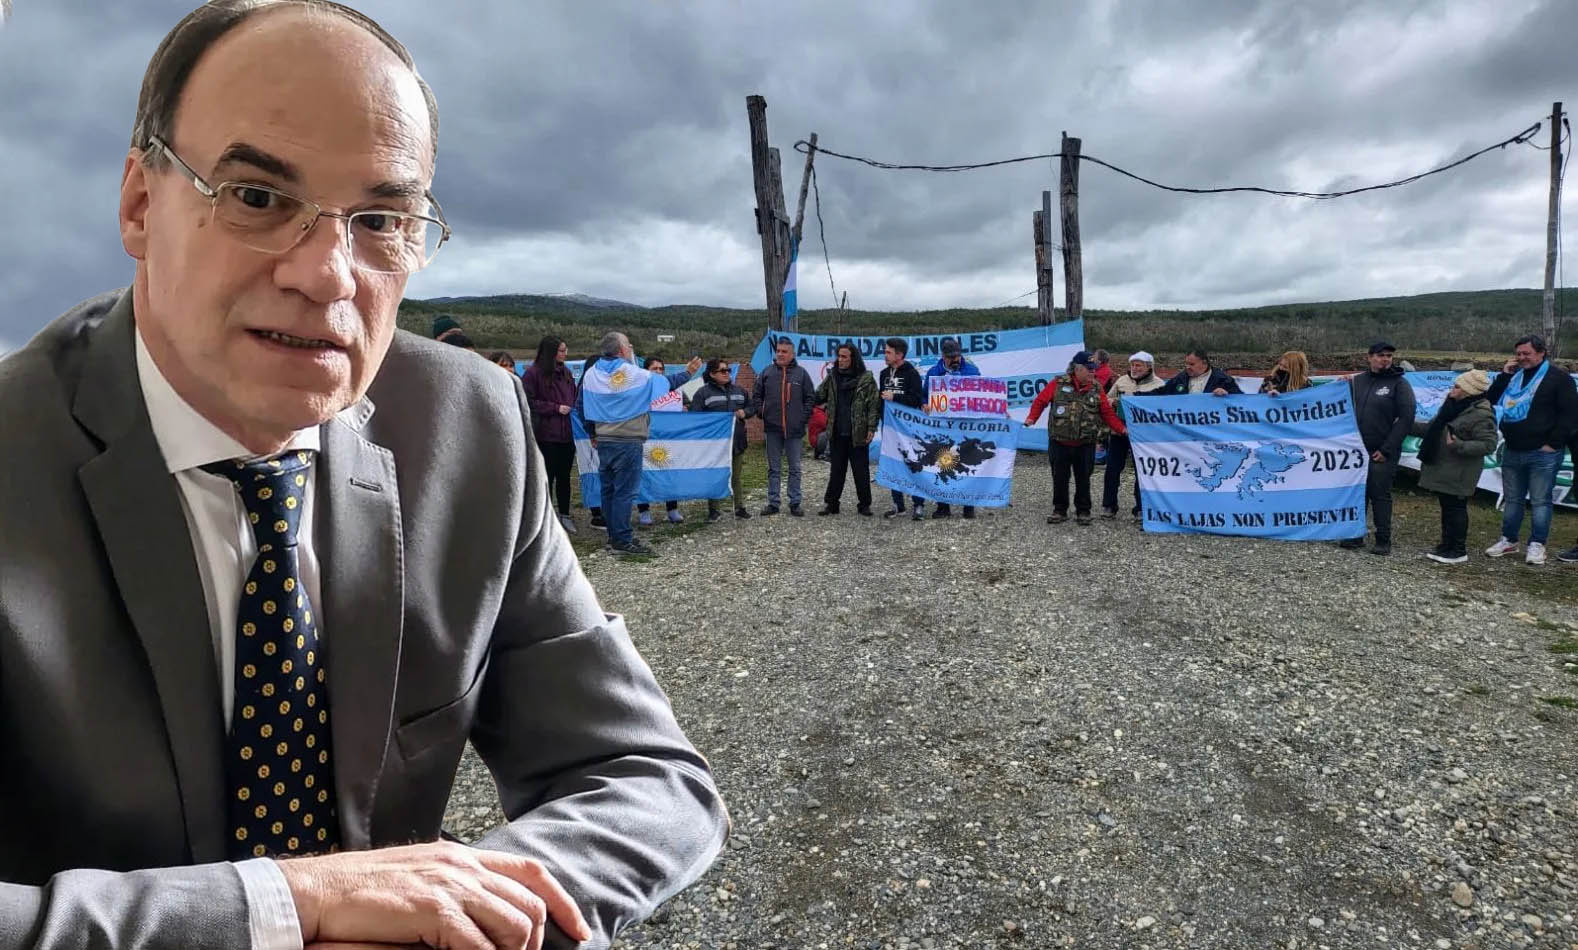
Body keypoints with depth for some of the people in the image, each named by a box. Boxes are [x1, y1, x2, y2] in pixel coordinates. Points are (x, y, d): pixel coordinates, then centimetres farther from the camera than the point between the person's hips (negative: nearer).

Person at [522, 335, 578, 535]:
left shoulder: (565, 372, 10)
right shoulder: (533, 373, -8)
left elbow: (574, 397, 20)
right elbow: (529, 401, -11)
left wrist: (573, 409, 1)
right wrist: (555, 408, -14)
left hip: (567, 433, 5)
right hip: (546, 434, -5)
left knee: (564, 475, 11)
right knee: (547, 475, 3)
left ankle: (565, 515, 20)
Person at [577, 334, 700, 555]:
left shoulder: (591, 374, 5)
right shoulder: (633, 374, -12)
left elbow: (580, 405, 11)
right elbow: (666, 382, -1)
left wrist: (592, 433, 20)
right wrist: (687, 373, 15)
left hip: (603, 442, 7)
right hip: (628, 441, -7)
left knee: (608, 489, 13)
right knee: (625, 491, -4)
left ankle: (614, 537, 21)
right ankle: (622, 541, -2)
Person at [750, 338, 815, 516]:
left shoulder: (801, 373, 1)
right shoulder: (767, 372, 4)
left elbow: (810, 397, 4)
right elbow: (756, 395, 11)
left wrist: (804, 416, -3)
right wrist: (760, 412, 1)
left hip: (794, 428, -1)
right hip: (772, 428, 1)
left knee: (795, 468, 6)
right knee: (774, 468, 8)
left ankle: (795, 503, 13)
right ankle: (773, 503, 14)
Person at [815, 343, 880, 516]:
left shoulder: (866, 379, -4)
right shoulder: (832, 377, 9)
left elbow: (874, 405, -6)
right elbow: (818, 397, 11)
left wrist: (871, 427, -11)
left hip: (858, 433, -3)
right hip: (837, 433, 4)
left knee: (861, 470, 6)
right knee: (836, 470, 11)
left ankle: (864, 504, 17)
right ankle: (831, 502, 18)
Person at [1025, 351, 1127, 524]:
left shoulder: (1096, 389, 5)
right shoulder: (1058, 384, -2)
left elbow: (1107, 413, 5)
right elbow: (1040, 401, 0)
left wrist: (1121, 428, -7)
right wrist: (1031, 418, -14)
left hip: (1085, 445, 1)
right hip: (1059, 443, -1)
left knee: (1083, 479, 8)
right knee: (1059, 478, 7)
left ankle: (1083, 511, 21)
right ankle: (1060, 510, 20)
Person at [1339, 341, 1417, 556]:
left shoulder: (1399, 383, -3)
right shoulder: (1357, 380, 10)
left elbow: (1406, 419, -8)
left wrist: (1387, 449, -12)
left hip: (1382, 453, -4)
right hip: (1357, 450, 4)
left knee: (1380, 495, -1)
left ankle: (1383, 540, 6)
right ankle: (1356, 536, 17)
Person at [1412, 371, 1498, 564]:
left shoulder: (1481, 415, -17)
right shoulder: (1454, 407, 13)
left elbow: (1488, 444, -22)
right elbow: (1432, 429, 22)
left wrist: (1458, 445, -29)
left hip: (1458, 475, -9)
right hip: (1443, 471, 9)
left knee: (1456, 507, -2)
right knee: (1447, 507, 16)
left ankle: (1459, 551, 7)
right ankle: (1447, 545, 26)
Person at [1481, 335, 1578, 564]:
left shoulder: (1558, 379, -5)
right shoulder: (1513, 377, 12)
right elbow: (1491, 401, 8)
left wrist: (1553, 442, -14)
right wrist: (1504, 376, -3)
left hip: (1543, 453, -6)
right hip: (1512, 451, 6)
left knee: (1540, 502, -1)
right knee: (1512, 500, 13)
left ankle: (1537, 546, 5)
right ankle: (1508, 541, 22)